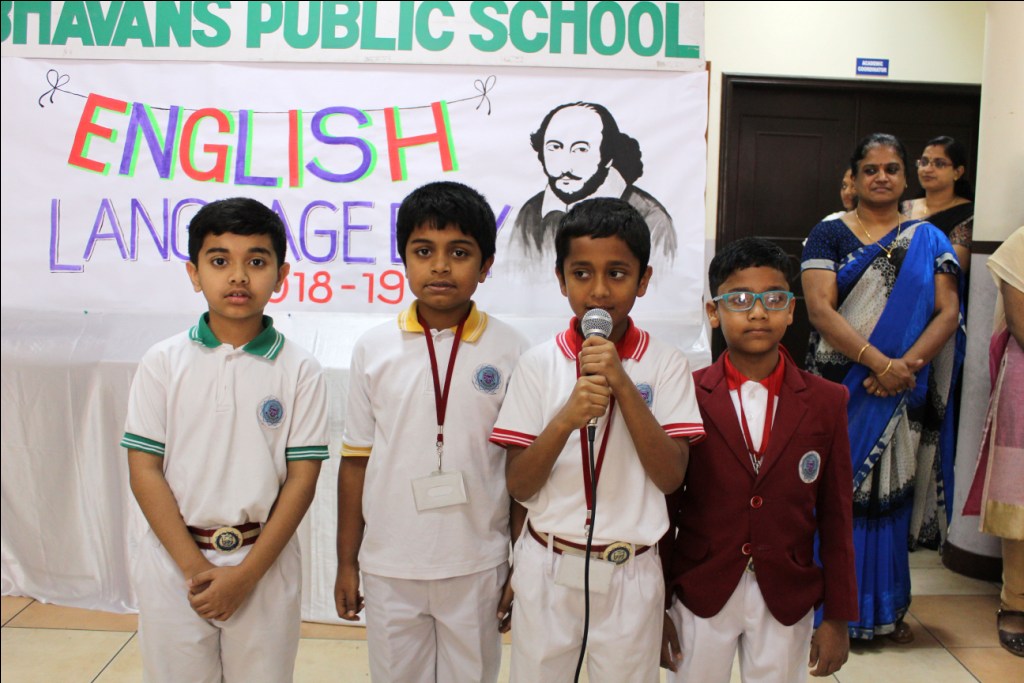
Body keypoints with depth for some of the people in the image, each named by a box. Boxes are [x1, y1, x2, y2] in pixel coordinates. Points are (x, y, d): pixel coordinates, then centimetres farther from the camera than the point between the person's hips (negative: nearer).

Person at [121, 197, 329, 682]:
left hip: (264, 564, 0)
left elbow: (302, 478, -6)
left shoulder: (299, 370, -5)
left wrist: (245, 573, -11)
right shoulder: (163, 363, -2)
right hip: (174, 561, 1)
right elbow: (144, 471, -4)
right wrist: (195, 567, -10)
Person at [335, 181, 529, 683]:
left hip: (477, 566, -1)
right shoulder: (374, 349, -2)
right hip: (389, 567, 1)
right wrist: (346, 563, 5)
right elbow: (355, 462, 3)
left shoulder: (510, 352, -6)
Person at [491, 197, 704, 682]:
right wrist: (567, 417, -24)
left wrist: (622, 384, -21)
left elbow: (671, 477, -12)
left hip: (631, 573, 0)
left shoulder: (665, 364, -6)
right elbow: (518, 486, -7)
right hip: (548, 568, 1)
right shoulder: (539, 363, -6)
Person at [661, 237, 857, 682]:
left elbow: (836, 517, 2)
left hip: (787, 600, 2)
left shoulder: (826, 402, -2)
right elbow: (665, 508, -3)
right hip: (700, 595, -1)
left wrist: (838, 617, 3)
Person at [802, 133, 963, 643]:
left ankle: (887, 608, 22)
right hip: (840, 386, -2)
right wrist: (877, 360, -19)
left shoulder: (929, 240, 10)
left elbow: (948, 312, 0)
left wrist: (906, 364, -16)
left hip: (902, 392, 2)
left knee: (891, 493, 7)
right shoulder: (829, 235, 3)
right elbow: (819, 308, -10)